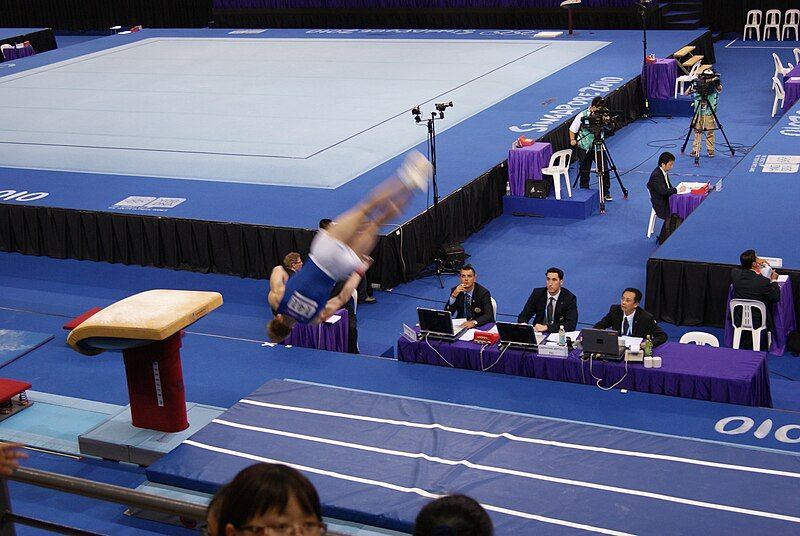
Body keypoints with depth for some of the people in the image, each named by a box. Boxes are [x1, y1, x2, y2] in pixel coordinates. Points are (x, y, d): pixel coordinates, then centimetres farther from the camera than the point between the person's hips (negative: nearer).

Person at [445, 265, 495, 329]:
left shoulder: (483, 292, -10)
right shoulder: (455, 290, -1)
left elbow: (489, 316, -18)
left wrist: (474, 322, -35)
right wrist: (453, 296, -20)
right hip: (461, 325, 3)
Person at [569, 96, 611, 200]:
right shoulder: (582, 116, -8)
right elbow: (572, 129, -1)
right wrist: (572, 140, -16)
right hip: (585, 148, -2)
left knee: (604, 170, -1)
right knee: (584, 171, 6)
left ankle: (606, 193, 12)